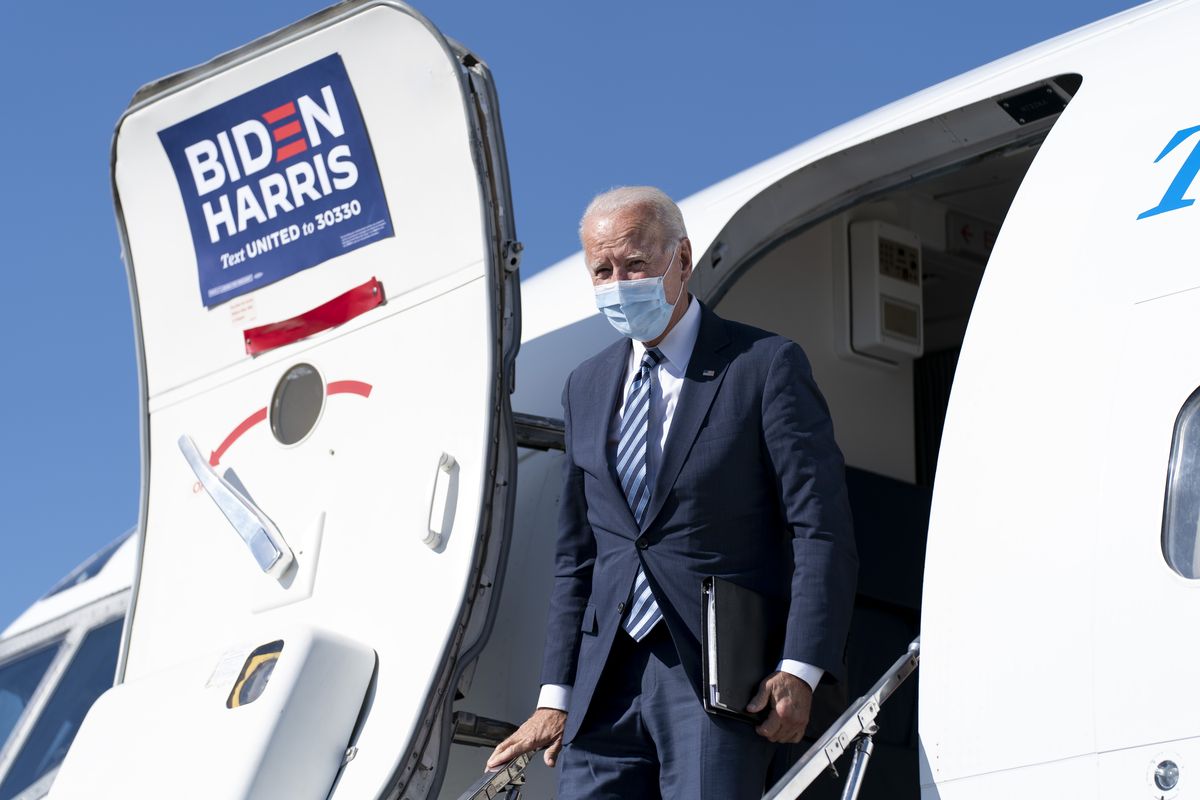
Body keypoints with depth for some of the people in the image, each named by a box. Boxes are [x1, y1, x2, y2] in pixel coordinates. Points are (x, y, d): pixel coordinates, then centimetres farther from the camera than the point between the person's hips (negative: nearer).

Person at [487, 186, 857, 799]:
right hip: (607, 679, 5)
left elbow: (822, 530, -5)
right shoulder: (586, 386, 17)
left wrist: (800, 669, -14)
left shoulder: (766, 365, 0)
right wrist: (556, 696, 12)